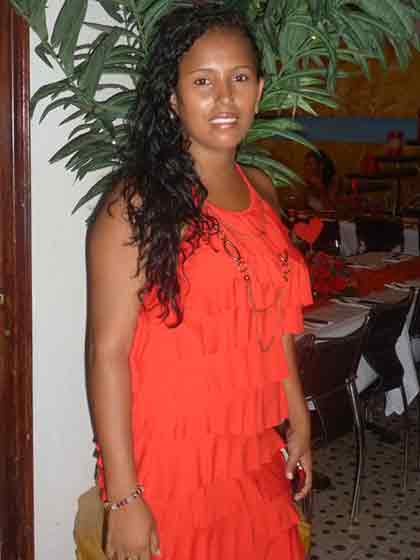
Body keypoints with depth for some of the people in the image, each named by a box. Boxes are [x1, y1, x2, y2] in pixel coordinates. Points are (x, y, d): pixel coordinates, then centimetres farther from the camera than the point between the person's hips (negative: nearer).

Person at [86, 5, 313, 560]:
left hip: (256, 456, 6)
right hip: (170, 463, -6)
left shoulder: (261, 190, 5)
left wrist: (299, 422, 15)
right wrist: (123, 497, -18)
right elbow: (108, 351, -17)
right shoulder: (136, 205, -15)